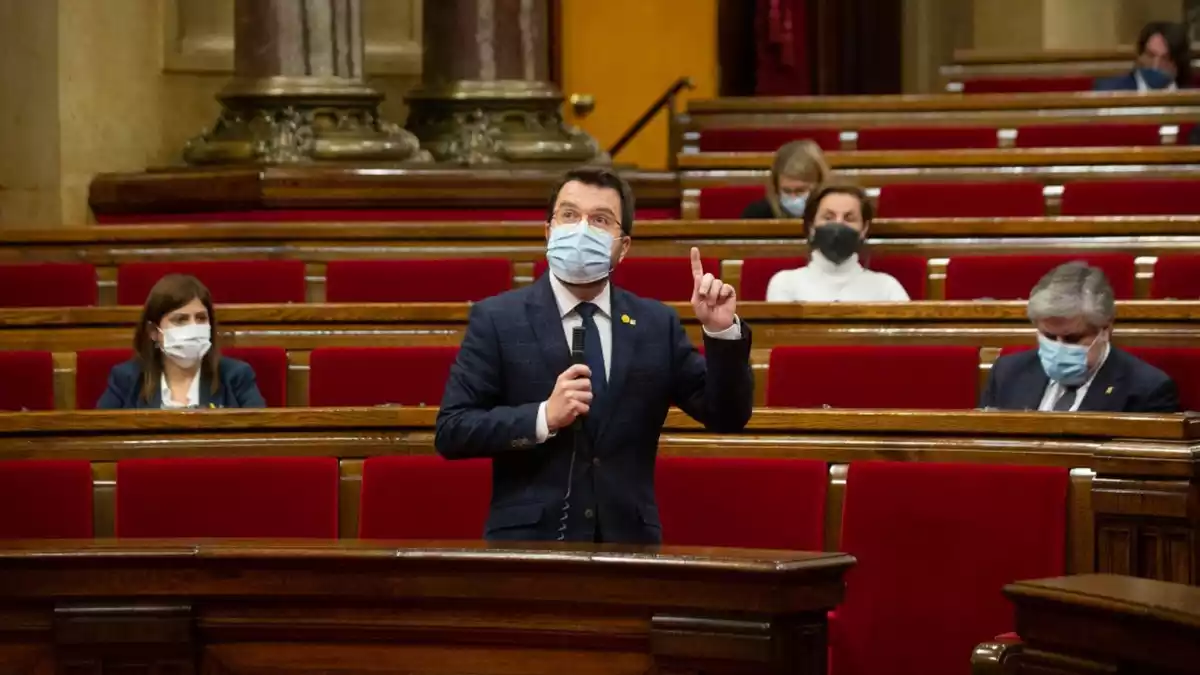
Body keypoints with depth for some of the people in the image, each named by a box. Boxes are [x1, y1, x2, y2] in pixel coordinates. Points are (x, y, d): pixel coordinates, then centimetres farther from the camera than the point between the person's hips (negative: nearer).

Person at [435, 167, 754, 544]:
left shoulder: (656, 324, 8)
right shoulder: (497, 319, 0)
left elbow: (727, 417, 6)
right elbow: (450, 431, -5)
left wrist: (722, 331, -8)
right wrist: (543, 418, -17)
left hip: (628, 542, 2)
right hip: (529, 541, -2)